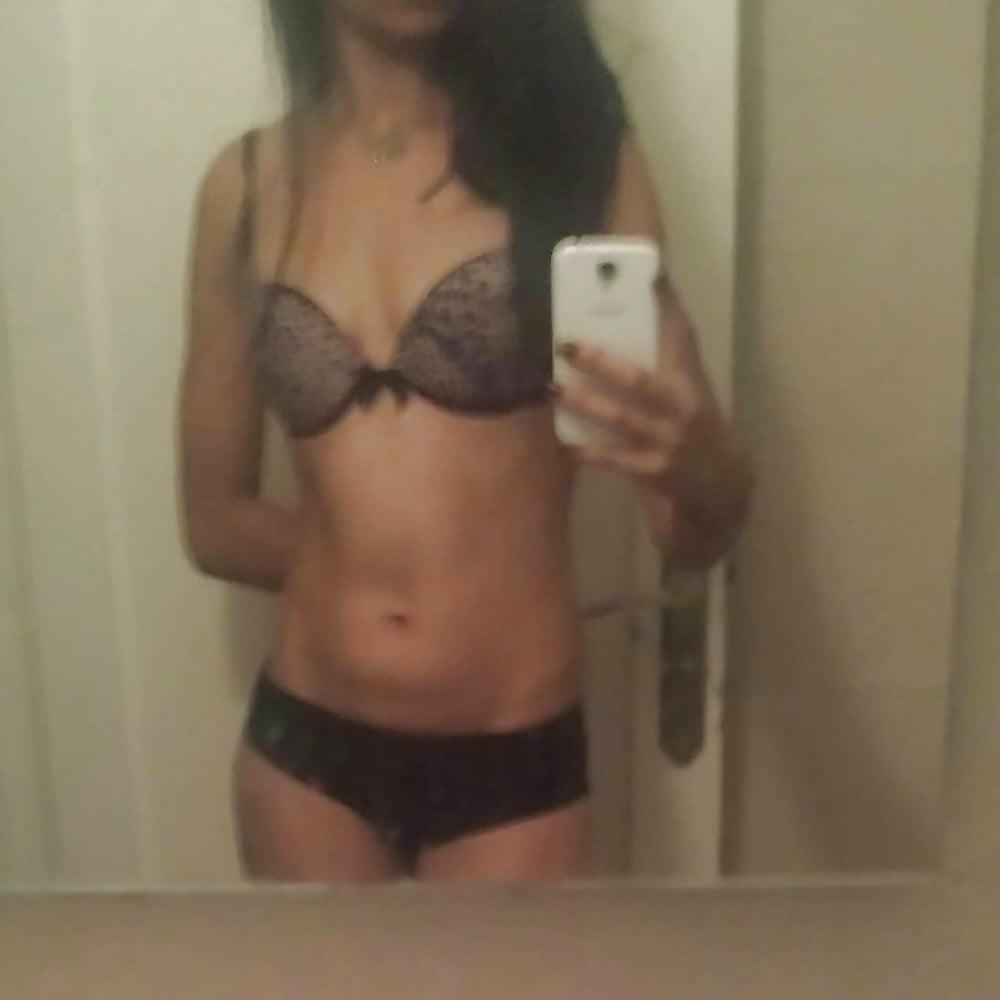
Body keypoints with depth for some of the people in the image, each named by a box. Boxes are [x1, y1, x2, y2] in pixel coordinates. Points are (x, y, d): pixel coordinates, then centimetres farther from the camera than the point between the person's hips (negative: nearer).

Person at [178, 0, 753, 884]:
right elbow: (216, 521, 7)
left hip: (514, 764, -1)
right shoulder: (247, 183, 0)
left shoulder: (577, 146, -5)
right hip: (304, 752, 2)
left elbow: (696, 536, -8)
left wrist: (696, 464, -28)